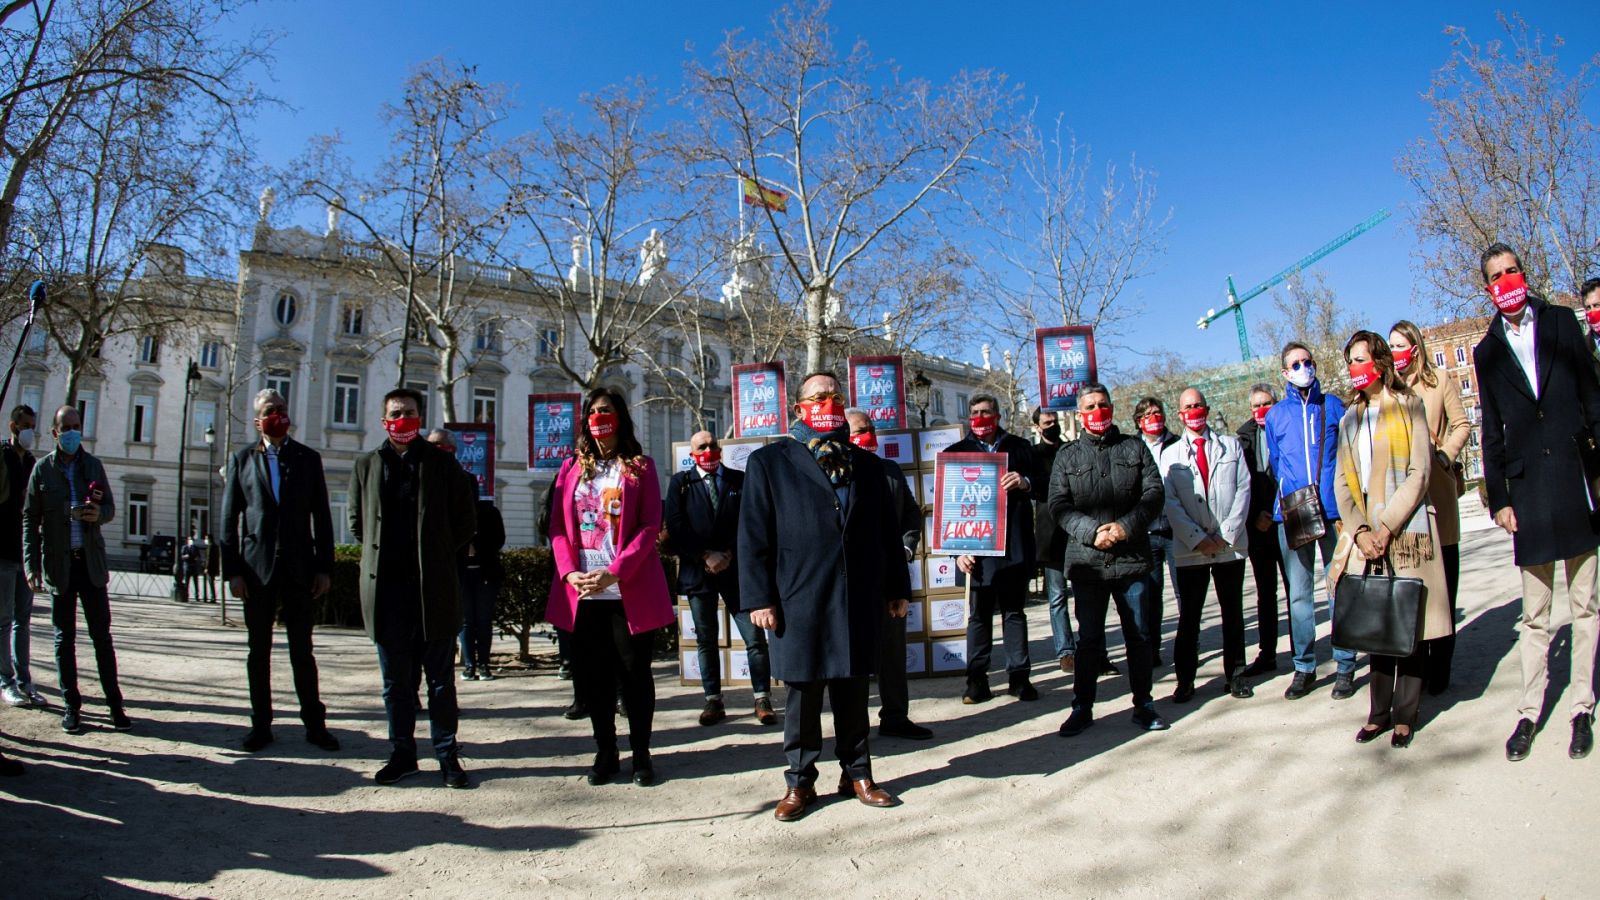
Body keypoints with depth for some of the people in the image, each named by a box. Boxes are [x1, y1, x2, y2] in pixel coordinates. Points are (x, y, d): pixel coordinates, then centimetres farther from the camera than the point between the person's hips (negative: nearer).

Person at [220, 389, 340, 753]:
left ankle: (315, 723, 12)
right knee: (259, 651, 9)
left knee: (302, 650, 5)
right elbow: (229, 518, 4)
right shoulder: (242, 459, 7)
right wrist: (232, 570, -3)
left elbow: (322, 517, 5)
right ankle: (261, 724, 19)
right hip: (257, 567, 0)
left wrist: (324, 567, -1)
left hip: (300, 568, 0)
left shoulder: (308, 459, 7)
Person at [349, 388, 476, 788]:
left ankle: (447, 755, 14)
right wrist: (378, 554, 9)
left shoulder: (441, 462, 5)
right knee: (396, 680, 10)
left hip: (433, 588, -2)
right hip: (385, 587, 2)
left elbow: (466, 521, 7)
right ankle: (402, 753, 22)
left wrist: (436, 555, 5)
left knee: (441, 679, 4)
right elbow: (357, 522, 19)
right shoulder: (366, 464, 12)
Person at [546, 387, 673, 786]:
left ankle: (641, 753, 15)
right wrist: (569, 572, -8)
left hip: (629, 591, -3)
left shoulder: (640, 467, 3)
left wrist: (614, 573, -15)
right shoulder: (572, 467, 13)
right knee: (591, 673, 7)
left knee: (634, 671, 2)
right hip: (582, 592, 3)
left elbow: (650, 526, -5)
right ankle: (605, 752, 21)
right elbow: (558, 527, 8)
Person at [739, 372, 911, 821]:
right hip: (800, 599, -3)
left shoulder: (865, 463, 14)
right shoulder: (770, 462, 3)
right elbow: (753, 535, -2)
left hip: (859, 597, 3)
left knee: (853, 690, 11)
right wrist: (759, 597, -8)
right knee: (804, 692, 6)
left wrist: (897, 587, 11)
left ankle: (857, 773, 25)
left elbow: (887, 529, 14)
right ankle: (800, 780, 20)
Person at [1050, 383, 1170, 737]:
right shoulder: (1067, 456, 7)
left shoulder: (1134, 448, 9)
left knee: (1138, 635, 9)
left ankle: (1143, 704, 22)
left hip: (1132, 556, 1)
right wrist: (1091, 531, -16)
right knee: (1089, 638, 5)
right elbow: (1058, 504, -1)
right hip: (1087, 560, -1)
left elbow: (1154, 492, 1)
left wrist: (1126, 526, -14)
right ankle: (1082, 708, 16)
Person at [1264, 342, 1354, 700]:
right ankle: (1304, 666, 14)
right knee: (1298, 593, 5)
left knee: (1339, 588, 2)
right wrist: (1284, 501, 5)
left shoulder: (1334, 406, 8)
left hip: (1333, 511, -1)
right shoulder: (1276, 414, 10)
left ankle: (1345, 666, 12)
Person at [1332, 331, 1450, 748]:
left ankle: (1404, 714, 10)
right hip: (1365, 533, 4)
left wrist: (1387, 527, -13)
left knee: (1411, 623, 0)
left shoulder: (1408, 406, 1)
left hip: (1405, 529, -4)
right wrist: (1360, 530, -6)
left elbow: (1419, 473, -7)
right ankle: (1380, 711, 14)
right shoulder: (1349, 417, 14)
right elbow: (1342, 480, 8)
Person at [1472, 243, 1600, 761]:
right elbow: (1491, 432, 10)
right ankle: (1529, 711, 12)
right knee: (1534, 614, 4)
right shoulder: (1487, 351, 11)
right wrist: (1498, 498, 5)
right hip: (1528, 486, 1)